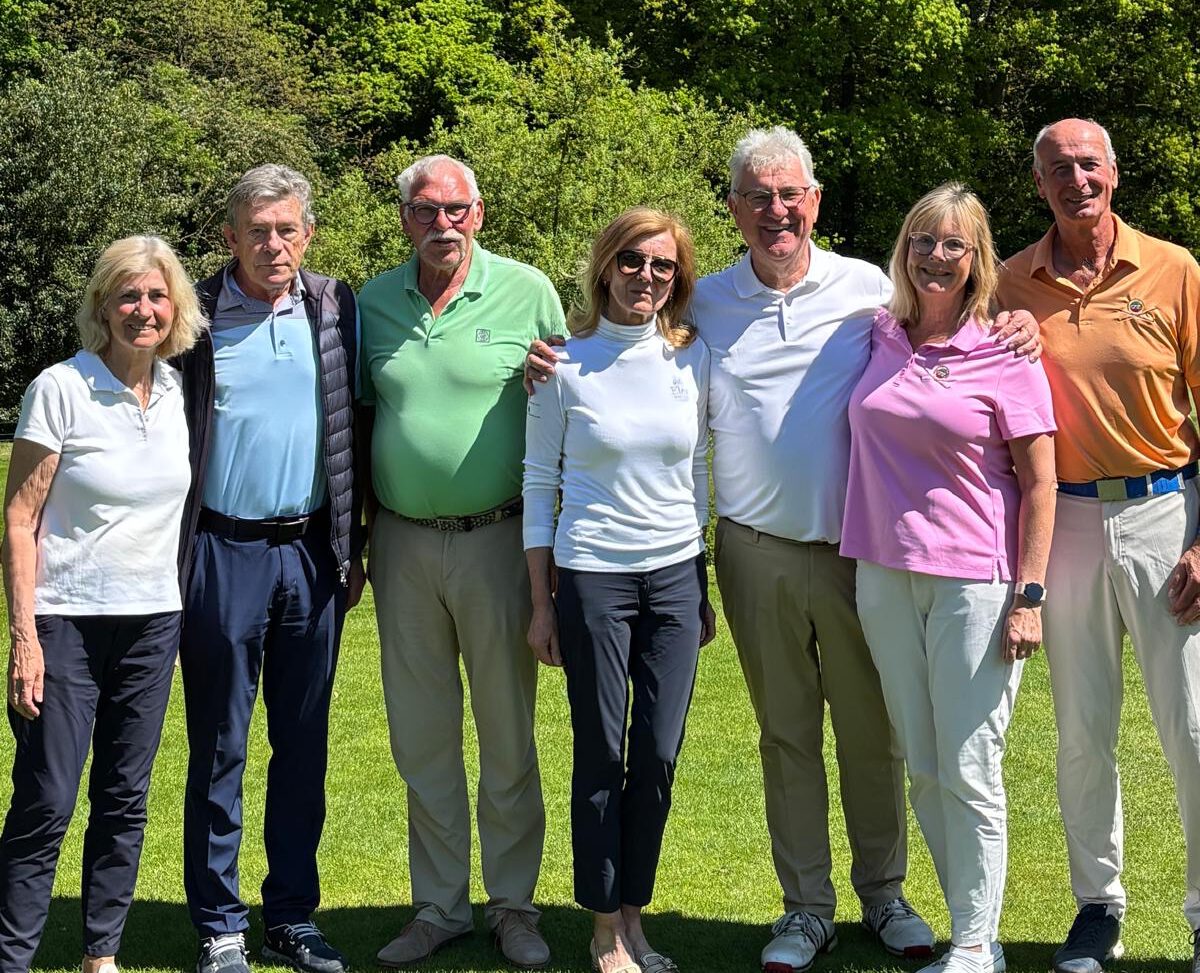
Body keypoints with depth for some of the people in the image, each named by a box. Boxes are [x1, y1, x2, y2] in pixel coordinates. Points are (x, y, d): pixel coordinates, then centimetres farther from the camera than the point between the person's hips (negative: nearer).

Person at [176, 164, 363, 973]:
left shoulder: (335, 308, 5)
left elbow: (354, 430, 10)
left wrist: (353, 545, 8)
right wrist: (167, 558, -5)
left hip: (312, 552, 3)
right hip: (225, 553, -3)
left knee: (304, 745, 10)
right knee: (219, 749, 5)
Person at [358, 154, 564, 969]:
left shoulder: (527, 292, -3)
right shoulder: (374, 300, 6)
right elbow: (361, 415, 12)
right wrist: (356, 534, 6)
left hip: (497, 537, -3)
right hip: (402, 541, 3)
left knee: (508, 733, 5)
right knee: (421, 735, 9)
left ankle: (513, 905, 17)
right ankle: (440, 907, 20)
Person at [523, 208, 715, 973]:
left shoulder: (693, 359, 5)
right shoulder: (566, 366, -4)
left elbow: (698, 474, 12)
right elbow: (539, 485, 0)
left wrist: (704, 591, 12)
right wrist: (541, 605, -2)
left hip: (676, 575, 3)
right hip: (592, 575, -3)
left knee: (660, 755, 4)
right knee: (602, 756, 2)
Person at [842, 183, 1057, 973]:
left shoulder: (1005, 354, -5)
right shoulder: (880, 338, 7)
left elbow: (1039, 481, -5)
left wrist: (1030, 595, -11)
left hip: (975, 581, -5)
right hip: (885, 576, 5)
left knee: (969, 773, -3)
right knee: (923, 771, 10)